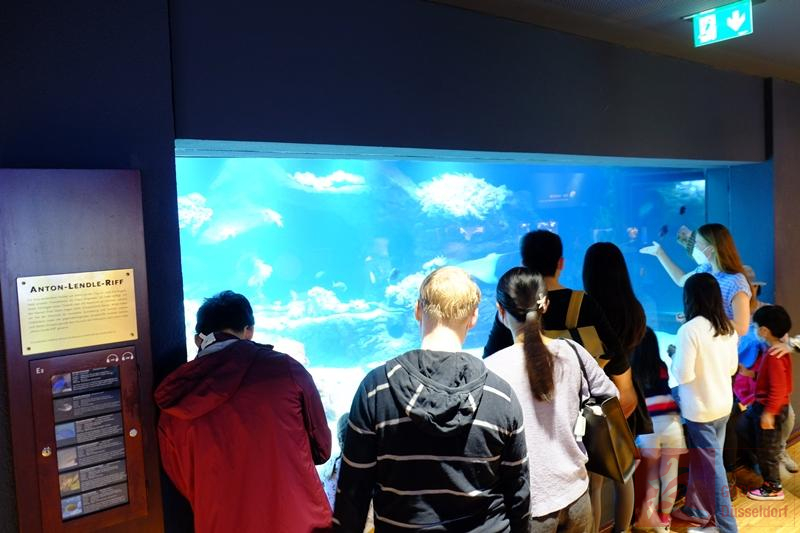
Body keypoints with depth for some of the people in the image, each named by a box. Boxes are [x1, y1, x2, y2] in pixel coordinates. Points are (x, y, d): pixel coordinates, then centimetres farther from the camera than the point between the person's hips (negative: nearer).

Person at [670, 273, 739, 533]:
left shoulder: (689, 329, -22)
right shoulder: (728, 328, 1)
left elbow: (683, 375, -22)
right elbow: (732, 368, 12)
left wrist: (674, 357, -4)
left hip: (699, 409, -7)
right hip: (723, 405, 7)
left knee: (711, 466, 5)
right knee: (701, 460, 20)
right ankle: (697, 509, 35)